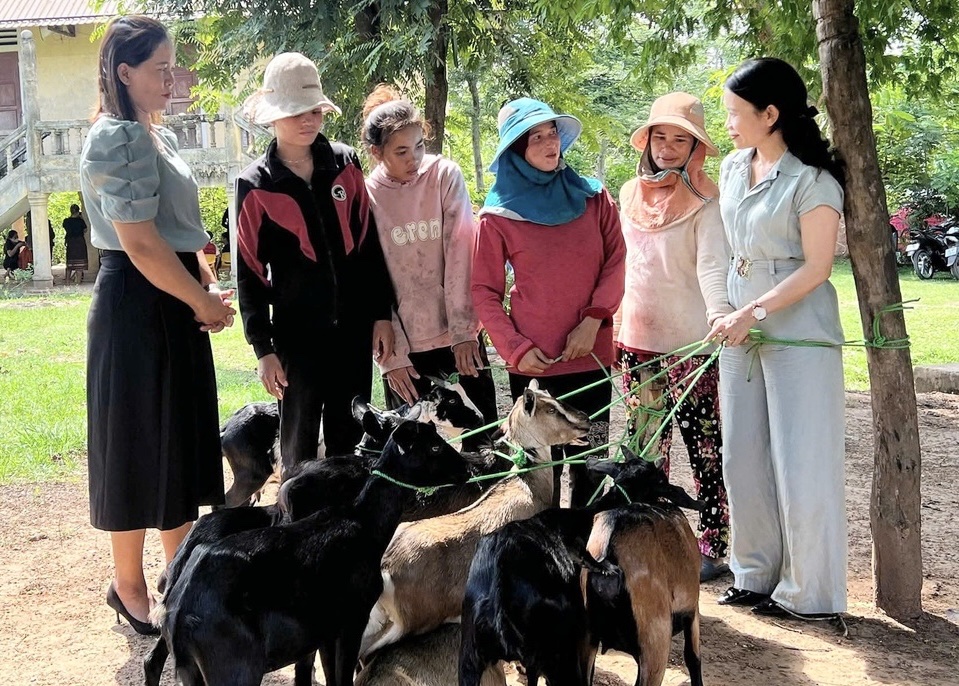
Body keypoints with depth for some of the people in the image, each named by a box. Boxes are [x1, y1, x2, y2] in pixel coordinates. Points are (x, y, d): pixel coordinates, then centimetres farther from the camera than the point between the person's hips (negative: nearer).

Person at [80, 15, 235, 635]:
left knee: (183, 440, 15)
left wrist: (210, 290, 2)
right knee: (138, 447, 2)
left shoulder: (159, 137, 14)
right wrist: (205, 303, -12)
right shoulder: (118, 138, -15)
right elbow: (140, 243, -21)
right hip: (136, 307, -9)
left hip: (176, 306, 9)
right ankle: (129, 587, 18)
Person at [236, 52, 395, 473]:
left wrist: (382, 314, 2)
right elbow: (250, 272, -4)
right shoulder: (255, 186, -5)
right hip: (298, 332, -3)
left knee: (350, 439, 12)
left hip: (353, 327, 3)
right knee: (300, 442, 6)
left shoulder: (345, 163, 3)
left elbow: (369, 244, 6)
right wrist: (263, 348, -6)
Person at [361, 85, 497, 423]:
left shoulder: (446, 176, -3)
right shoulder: (366, 197, -3)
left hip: (458, 333, 1)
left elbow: (460, 255, -7)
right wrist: (391, 357, -6)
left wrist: (463, 330, -12)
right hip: (404, 344, 0)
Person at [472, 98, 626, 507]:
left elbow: (616, 263, 3)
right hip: (533, 364, -2)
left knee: (591, 467, 6)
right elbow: (484, 292, 1)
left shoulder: (594, 197, 5)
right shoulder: (499, 215, -2)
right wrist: (516, 348, -9)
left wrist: (592, 320, -11)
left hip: (591, 357, 2)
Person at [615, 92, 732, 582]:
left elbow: (713, 264, -22)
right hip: (637, 340, 6)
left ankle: (712, 546, 9)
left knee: (704, 448, 0)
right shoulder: (631, 196, 10)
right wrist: (615, 326, 18)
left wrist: (720, 313, -39)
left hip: (690, 341, -6)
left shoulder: (702, 202, -8)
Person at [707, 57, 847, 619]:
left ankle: (810, 591, 13)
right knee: (744, 460, 10)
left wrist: (754, 313, -18)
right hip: (742, 328, 7)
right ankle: (757, 575, 24)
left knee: (802, 465, -1)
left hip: (799, 333, -7)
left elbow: (816, 267, -15)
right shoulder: (734, 169, 9)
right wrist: (735, 315, 11)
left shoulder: (813, 181, -14)